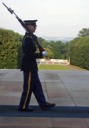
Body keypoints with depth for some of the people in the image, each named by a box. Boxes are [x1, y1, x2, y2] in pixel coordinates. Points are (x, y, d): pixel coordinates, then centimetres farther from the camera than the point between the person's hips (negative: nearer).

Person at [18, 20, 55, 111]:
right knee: (28, 87, 1)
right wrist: (41, 54, -15)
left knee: (37, 86, 14)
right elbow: (29, 54, -24)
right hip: (29, 67, -10)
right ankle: (23, 106, 12)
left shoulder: (28, 37, 12)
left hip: (30, 66, 10)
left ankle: (43, 104, 21)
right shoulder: (28, 38, -19)